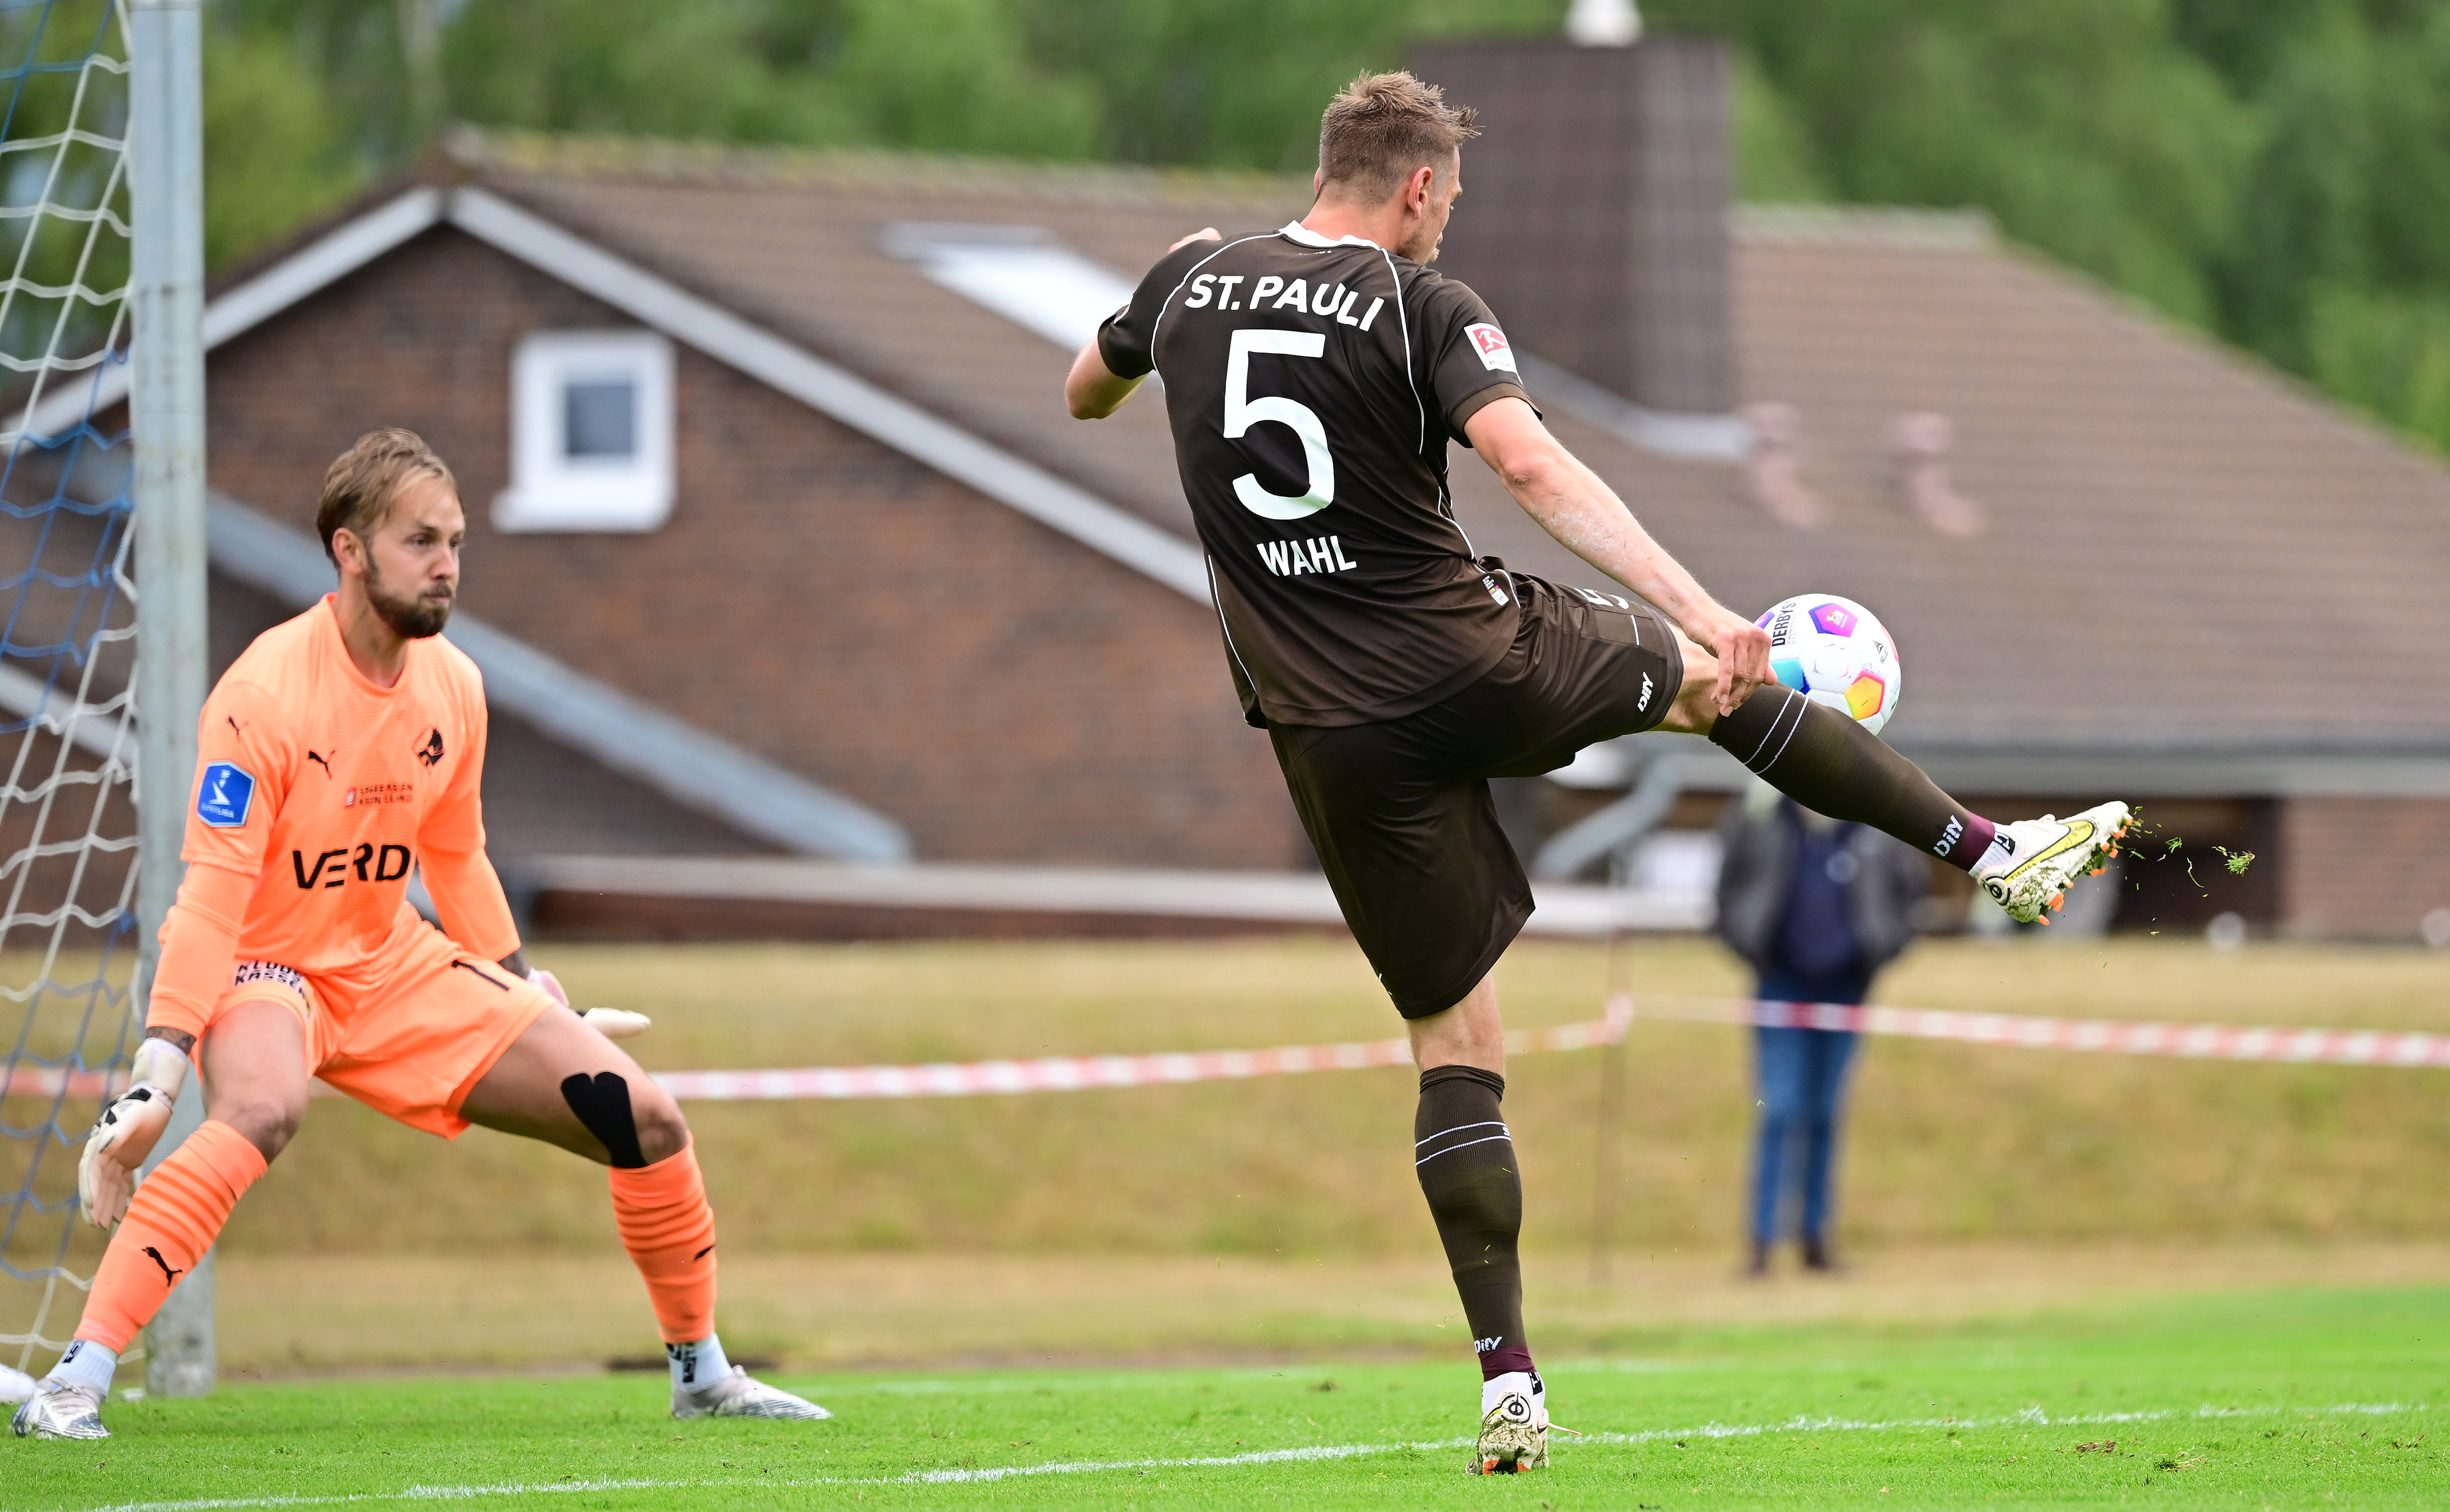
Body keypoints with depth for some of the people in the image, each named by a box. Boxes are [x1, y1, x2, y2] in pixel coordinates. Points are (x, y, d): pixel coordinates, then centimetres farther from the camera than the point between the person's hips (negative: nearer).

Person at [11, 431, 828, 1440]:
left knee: (645, 1119, 1)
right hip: (264, 964, -7)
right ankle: (73, 1386, -43)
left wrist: (523, 985, 23)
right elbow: (211, 900, -25)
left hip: (393, 965, 7)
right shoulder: (265, 694, -22)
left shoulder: (453, 686, 0)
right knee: (262, 1107, -42)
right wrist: (156, 1078, -31)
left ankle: (702, 1374, 23)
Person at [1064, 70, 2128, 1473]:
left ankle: (1508, 1383, 1)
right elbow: (1535, 468, -23)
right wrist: (1698, 611, -29)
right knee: (1715, 678, 27)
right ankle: (1996, 849, 30)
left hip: (1336, 734, 3)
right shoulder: (1421, 305, -9)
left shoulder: (1189, 282, 5)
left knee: (1454, 1040, 9)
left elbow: (1085, 393, 25)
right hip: (1479, 665, -3)